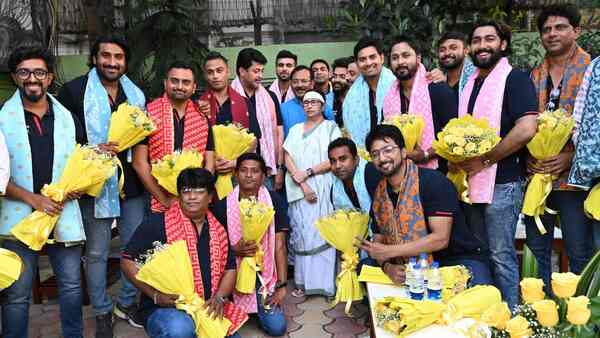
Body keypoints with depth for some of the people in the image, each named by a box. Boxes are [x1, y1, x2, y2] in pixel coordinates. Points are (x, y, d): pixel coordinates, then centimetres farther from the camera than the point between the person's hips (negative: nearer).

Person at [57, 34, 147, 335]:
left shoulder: (136, 94, 9)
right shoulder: (75, 90, -4)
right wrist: (91, 150, -16)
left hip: (132, 182, 4)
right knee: (97, 251, 7)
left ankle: (127, 302, 32)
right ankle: (102, 313, 24)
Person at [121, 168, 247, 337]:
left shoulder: (218, 230, 9)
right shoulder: (158, 223, -7)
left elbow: (229, 269, 15)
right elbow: (128, 261, -7)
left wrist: (219, 298, -4)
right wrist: (156, 295, -16)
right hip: (163, 309, -4)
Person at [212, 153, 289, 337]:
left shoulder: (275, 201, -5)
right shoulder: (223, 205, -5)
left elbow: (279, 246, -6)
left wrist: (282, 285, -10)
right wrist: (235, 250, -19)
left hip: (264, 275, 0)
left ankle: (262, 308, 22)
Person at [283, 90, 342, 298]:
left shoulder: (330, 127, 8)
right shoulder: (295, 129, 17)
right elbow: (288, 158, 5)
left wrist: (308, 172, -11)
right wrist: (303, 185, -9)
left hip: (323, 187, -3)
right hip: (299, 188, 3)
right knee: (302, 232, 0)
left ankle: (325, 282, 0)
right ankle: (304, 281, 6)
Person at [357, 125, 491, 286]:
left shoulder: (434, 182, -17)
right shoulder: (378, 194, 2)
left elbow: (441, 239, -23)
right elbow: (378, 240, 5)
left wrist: (389, 251, -22)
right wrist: (387, 267, -18)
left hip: (459, 257, -5)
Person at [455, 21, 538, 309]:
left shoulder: (515, 79, -7)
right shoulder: (470, 83, 15)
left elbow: (526, 129, -20)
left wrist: (484, 161, -16)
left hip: (501, 183, -7)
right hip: (471, 183, 7)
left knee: (501, 255, 0)